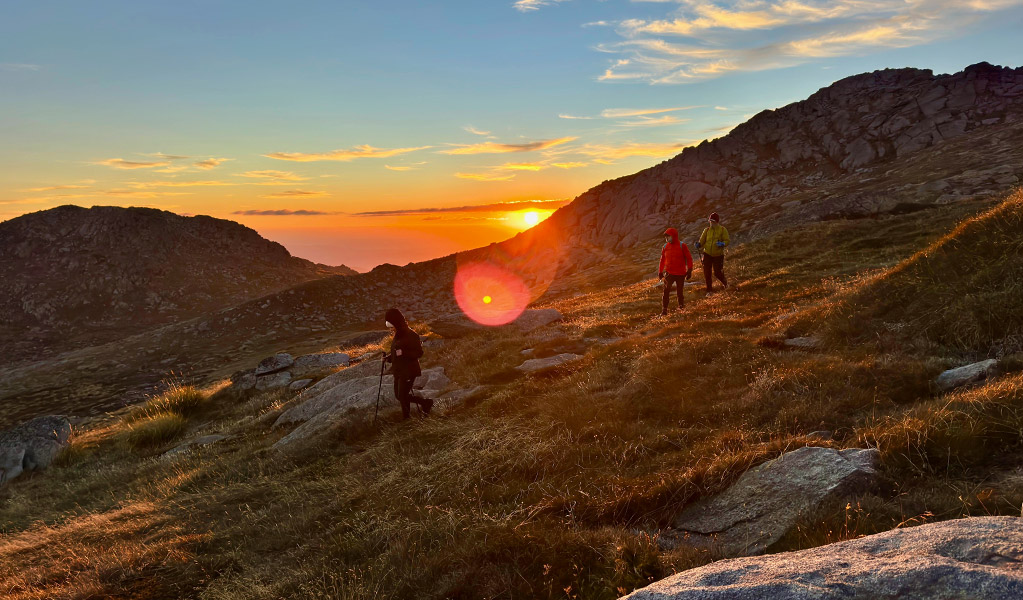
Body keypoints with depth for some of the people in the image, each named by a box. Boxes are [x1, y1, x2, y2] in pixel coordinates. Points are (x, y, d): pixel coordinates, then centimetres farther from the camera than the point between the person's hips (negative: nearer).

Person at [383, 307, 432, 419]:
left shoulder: (411, 335, -16)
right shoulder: (398, 335, 11)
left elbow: (419, 353, -17)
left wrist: (404, 353, -30)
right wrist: (388, 358, 3)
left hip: (409, 371, -9)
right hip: (398, 370, 9)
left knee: (402, 396, -6)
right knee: (399, 396, 14)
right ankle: (426, 403, 26)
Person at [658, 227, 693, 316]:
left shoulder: (682, 246, -6)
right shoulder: (665, 247, 3)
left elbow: (689, 258, -2)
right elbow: (662, 260, 12)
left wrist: (689, 270, -6)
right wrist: (660, 272, 12)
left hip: (680, 273, -2)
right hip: (669, 273, 2)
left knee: (680, 291, 9)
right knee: (666, 291, -9)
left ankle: (681, 306, 31)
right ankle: (664, 310, -6)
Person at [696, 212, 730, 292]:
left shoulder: (722, 230, -3)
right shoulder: (707, 230, 4)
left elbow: (727, 241, -8)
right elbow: (702, 240, 2)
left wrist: (722, 244, -30)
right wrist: (699, 244, -20)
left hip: (718, 255, -3)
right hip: (707, 254, 3)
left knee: (717, 273, -1)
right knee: (707, 273, 0)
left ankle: (725, 282, 32)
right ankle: (709, 290, 15)